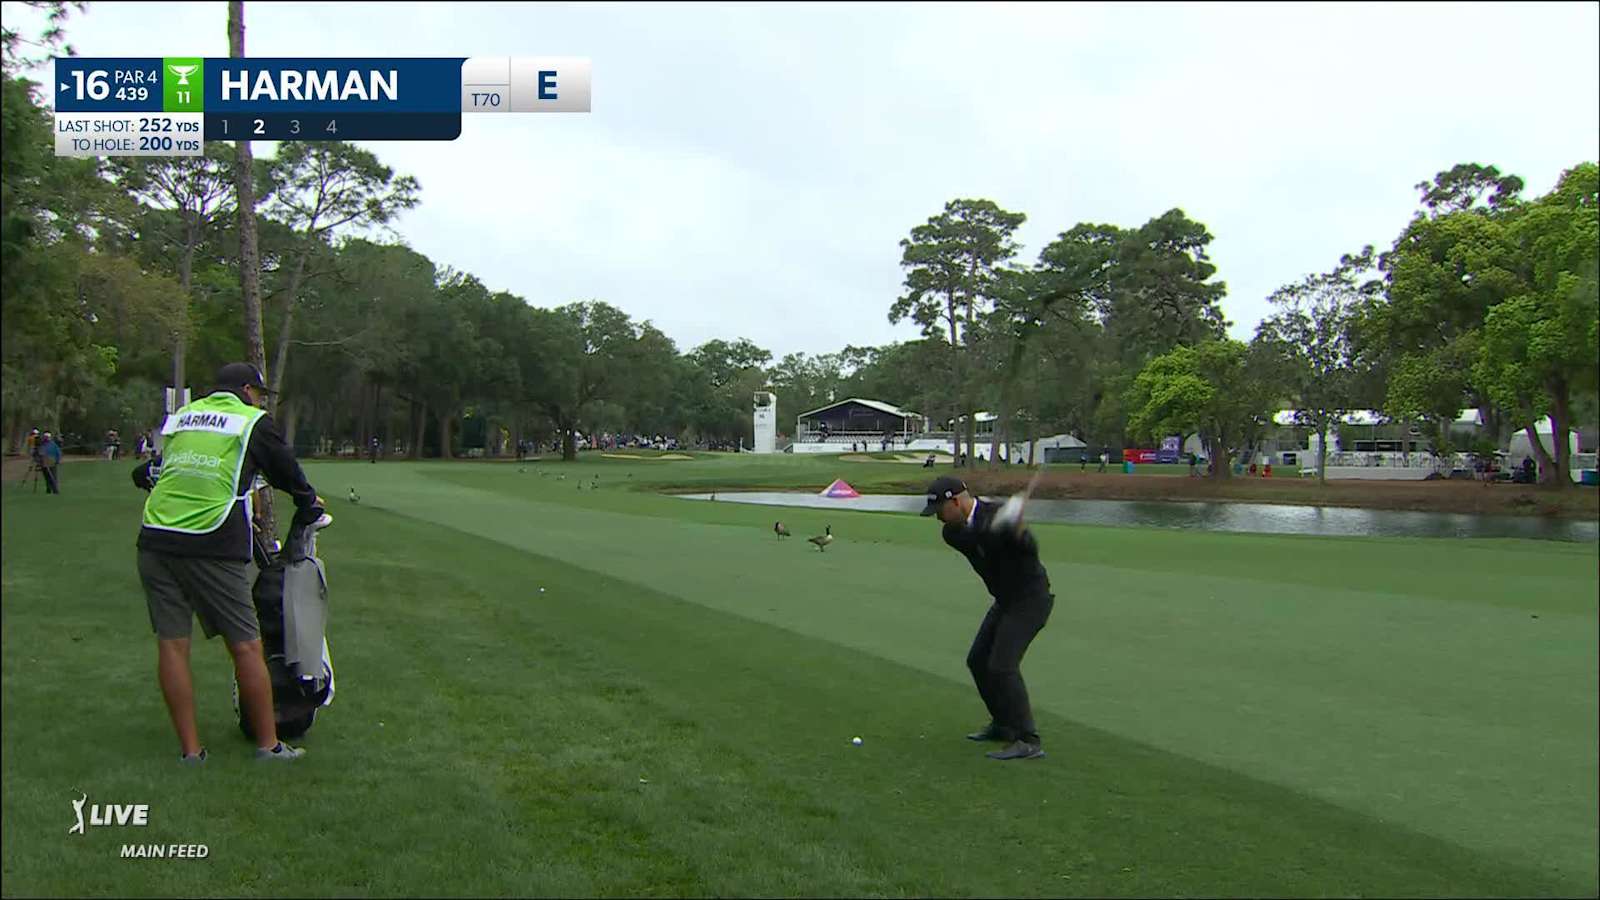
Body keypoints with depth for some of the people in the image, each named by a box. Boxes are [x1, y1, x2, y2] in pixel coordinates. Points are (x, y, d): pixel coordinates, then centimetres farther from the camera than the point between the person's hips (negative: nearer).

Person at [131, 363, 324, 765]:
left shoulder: (181, 416, 20)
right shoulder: (254, 422, 7)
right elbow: (287, 471, 15)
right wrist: (309, 502, 33)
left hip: (155, 539, 5)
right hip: (212, 546, -5)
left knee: (172, 644, 8)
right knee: (246, 646, 3)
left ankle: (191, 750, 12)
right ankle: (268, 744, 11)